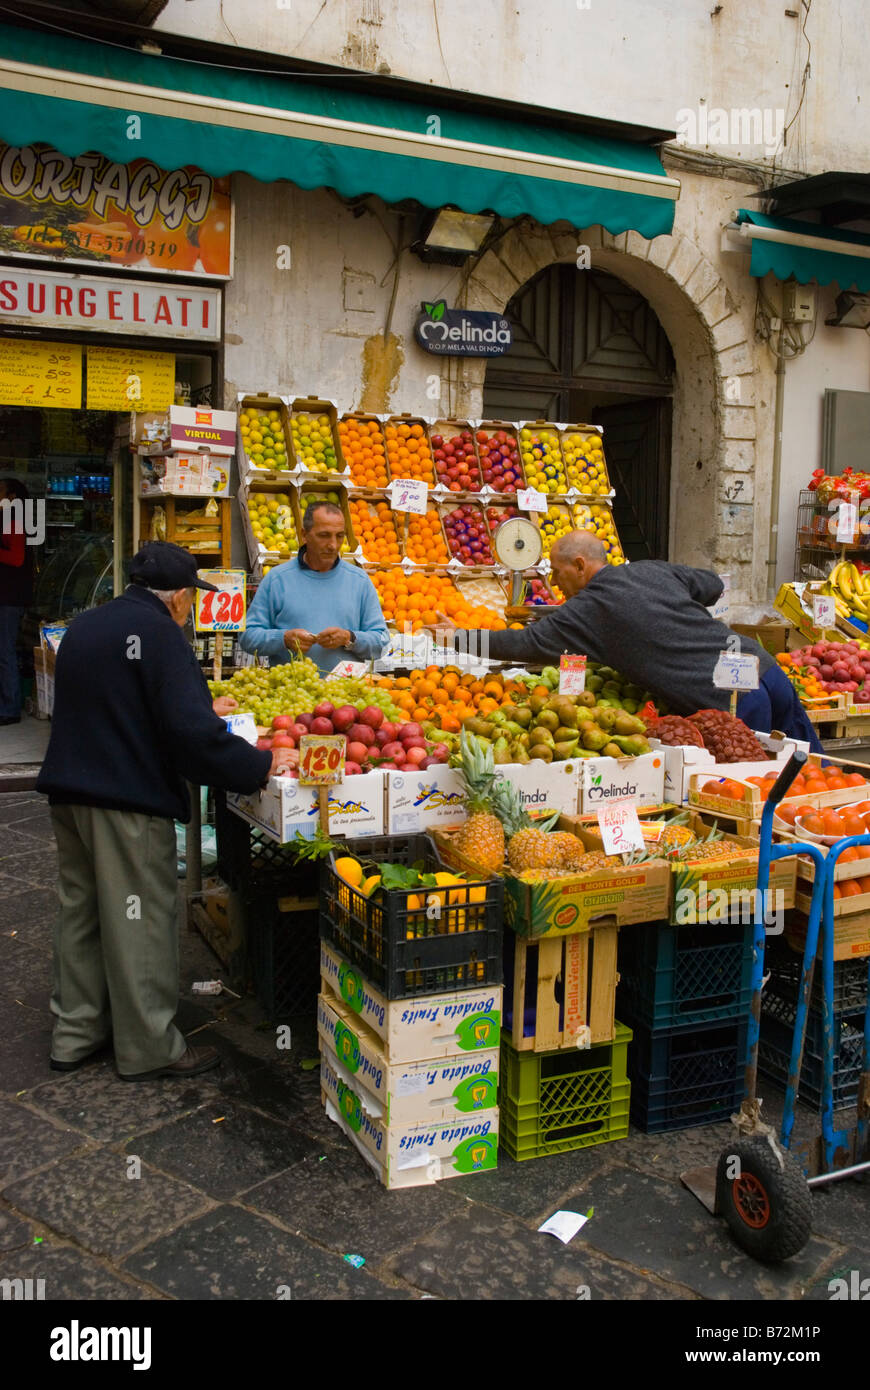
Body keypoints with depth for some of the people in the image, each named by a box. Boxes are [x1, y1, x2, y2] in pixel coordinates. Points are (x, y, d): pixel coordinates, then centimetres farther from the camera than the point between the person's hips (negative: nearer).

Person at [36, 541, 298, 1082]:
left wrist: (203, 709, 31)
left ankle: (75, 1034, 29)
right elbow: (190, 729, -24)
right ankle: (150, 1048, 13)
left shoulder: (83, 627, 13)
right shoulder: (158, 632, -15)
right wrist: (261, 765, -16)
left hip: (69, 792, 9)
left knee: (81, 911, 18)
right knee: (140, 921, 2)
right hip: (130, 800, -9)